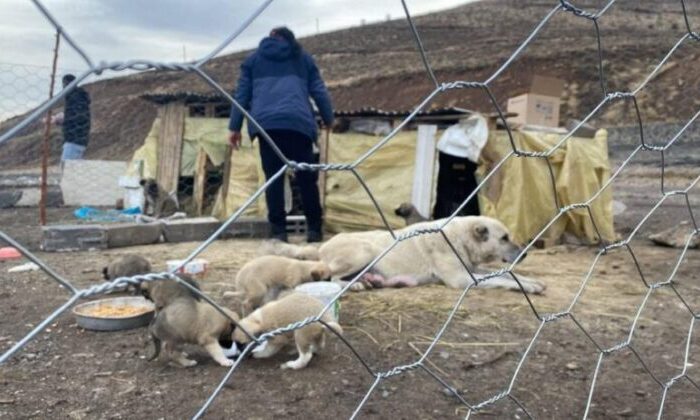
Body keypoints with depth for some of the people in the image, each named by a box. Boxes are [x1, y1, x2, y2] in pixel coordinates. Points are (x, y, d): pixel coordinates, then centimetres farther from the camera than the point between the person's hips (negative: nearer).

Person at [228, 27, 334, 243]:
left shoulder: (254, 59, 25)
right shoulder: (303, 57, 25)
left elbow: (241, 94, 18)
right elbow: (319, 91, 18)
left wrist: (235, 127, 18)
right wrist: (329, 119, 28)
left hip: (266, 122, 1)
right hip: (298, 121, 0)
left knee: (273, 177, 3)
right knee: (306, 177, 5)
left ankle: (278, 230, 0)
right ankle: (314, 228, 7)